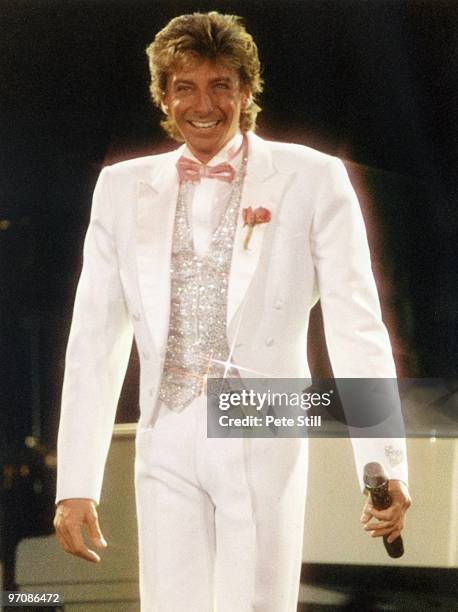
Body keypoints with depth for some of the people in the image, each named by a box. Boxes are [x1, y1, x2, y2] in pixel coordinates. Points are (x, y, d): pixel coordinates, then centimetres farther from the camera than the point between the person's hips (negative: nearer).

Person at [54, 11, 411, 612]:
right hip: (167, 448, 3)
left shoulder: (313, 180, 3)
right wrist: (75, 485, 4)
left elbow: (356, 326, -3)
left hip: (264, 447, -2)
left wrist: (385, 465, -13)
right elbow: (94, 343, 10)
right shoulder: (123, 188, 12)